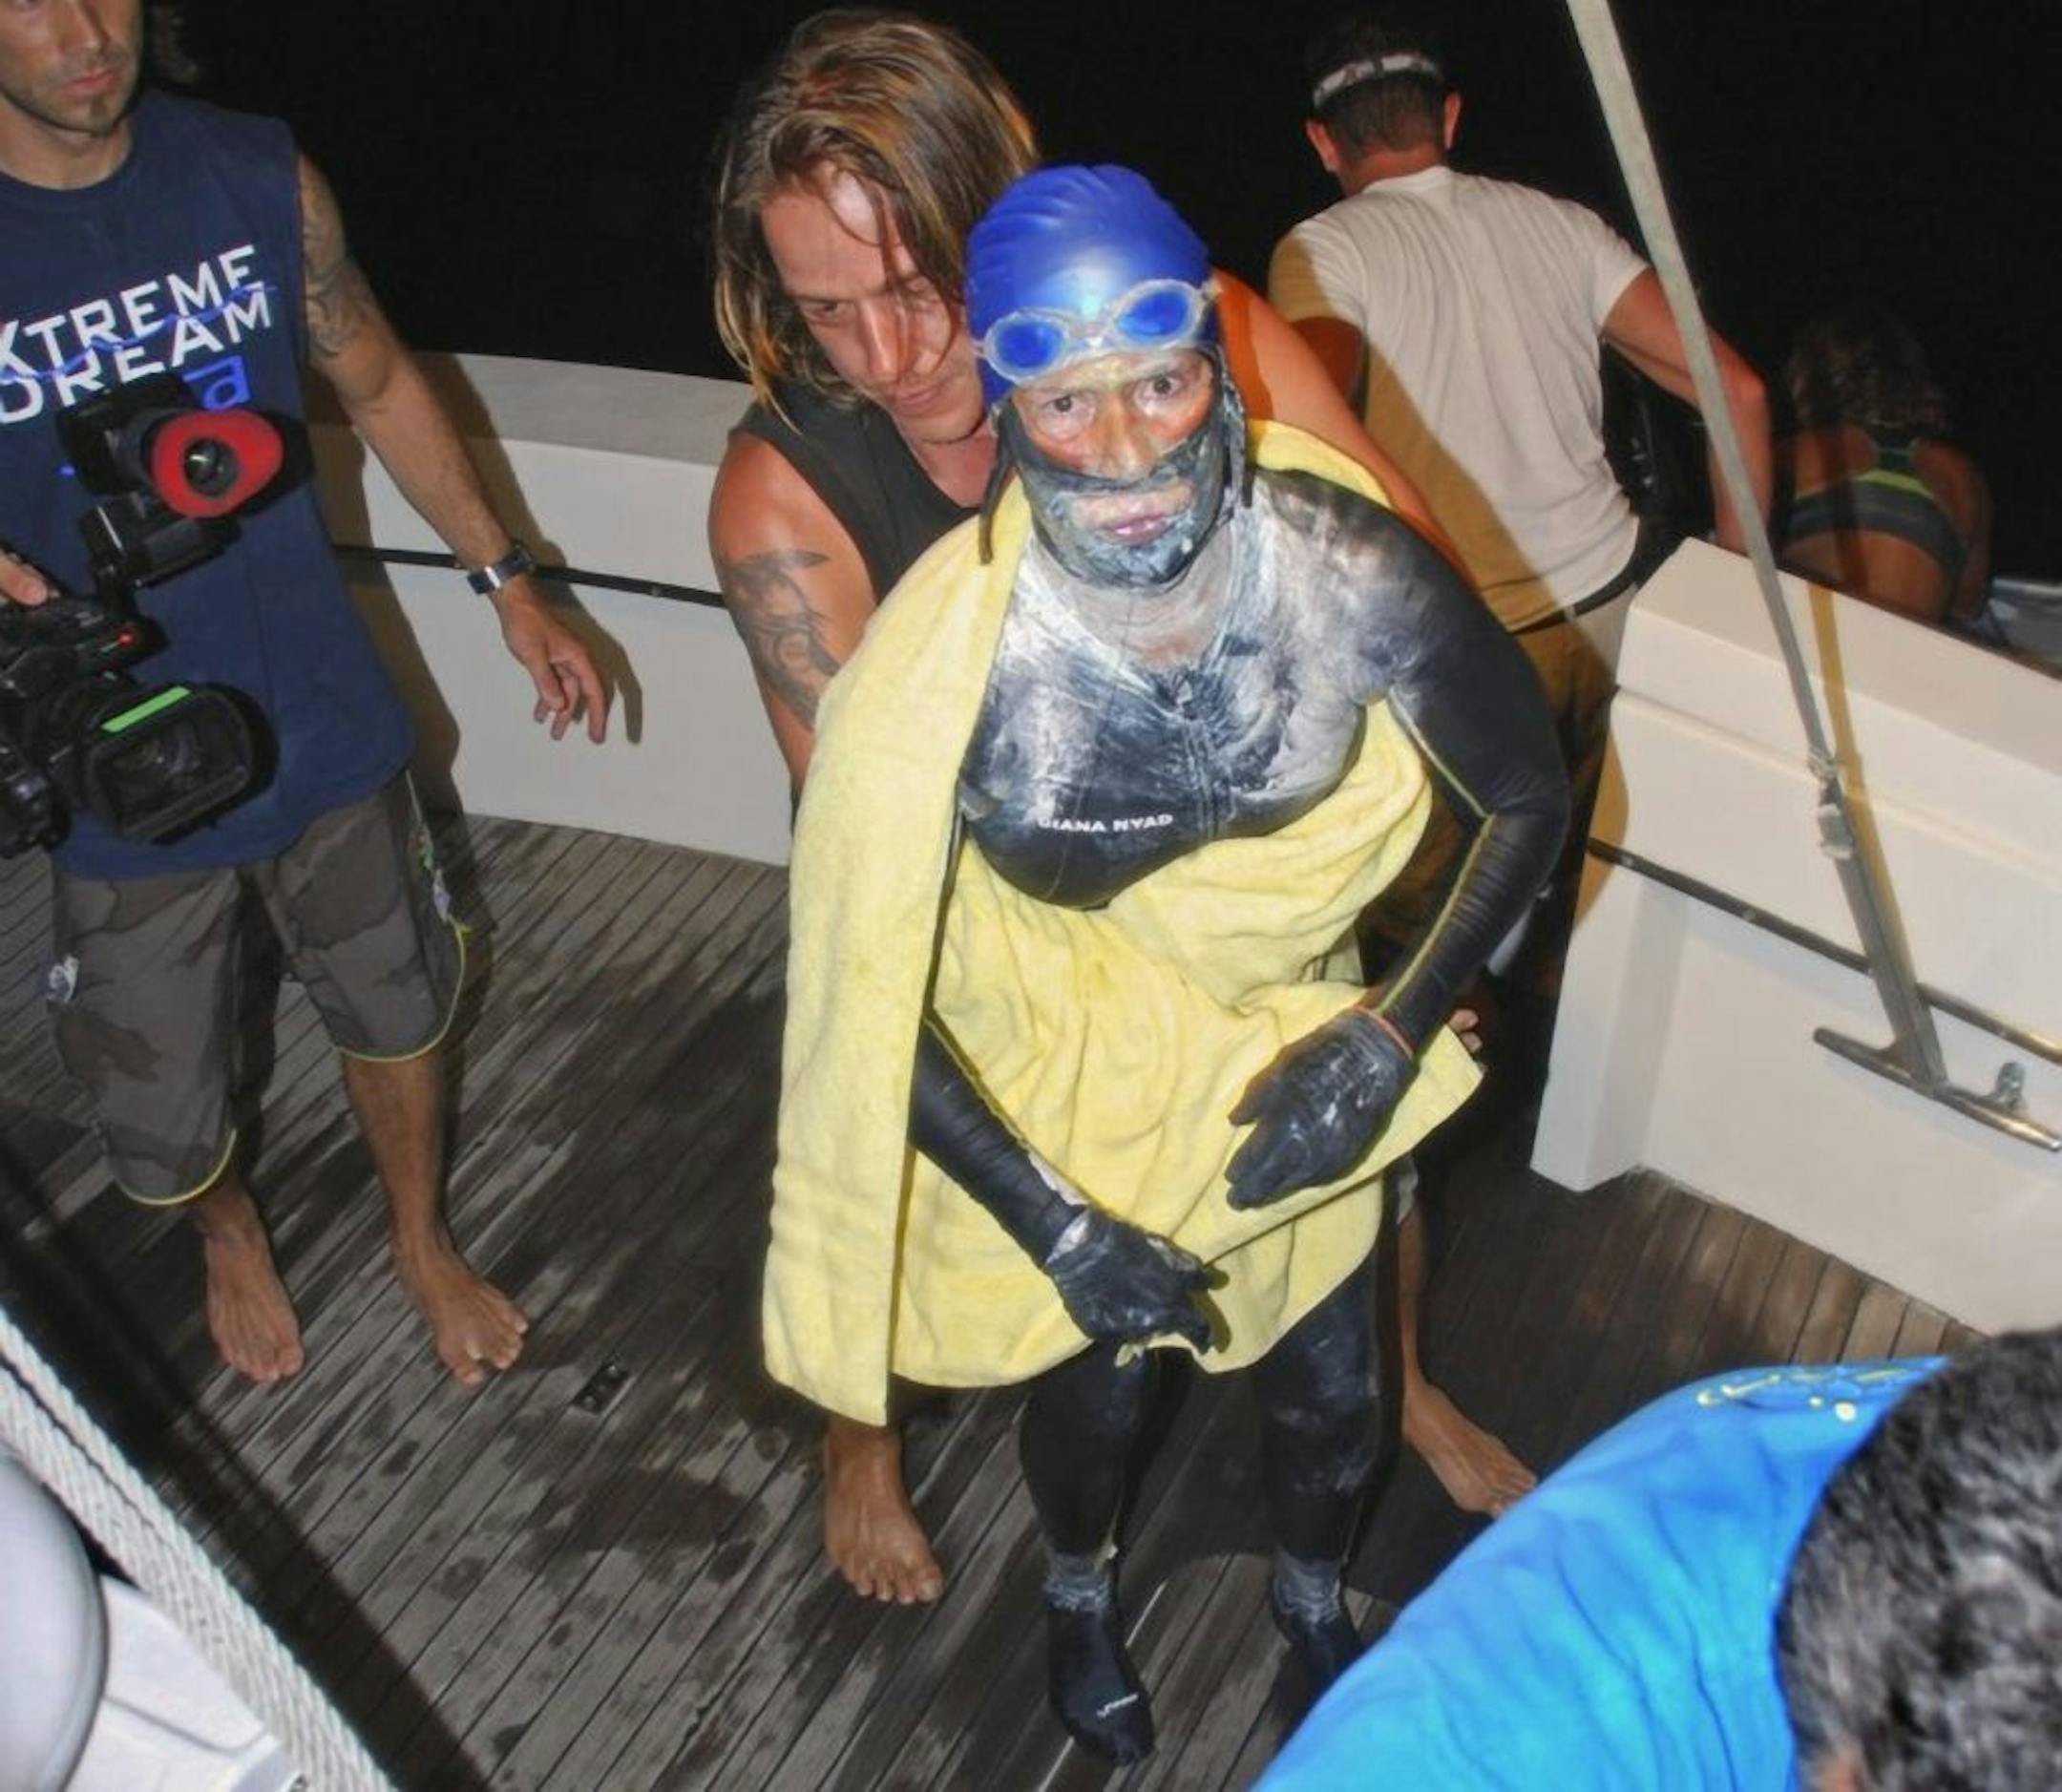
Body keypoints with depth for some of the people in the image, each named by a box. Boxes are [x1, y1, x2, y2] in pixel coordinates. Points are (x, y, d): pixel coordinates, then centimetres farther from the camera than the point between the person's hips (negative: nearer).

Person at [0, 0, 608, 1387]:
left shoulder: (257, 176, -8)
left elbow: (378, 384, 7)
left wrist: (508, 579, 6)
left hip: (323, 720, 2)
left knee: (397, 1007, 21)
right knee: (164, 1116, 13)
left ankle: (425, 1244, 51)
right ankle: (232, 1236, 51)